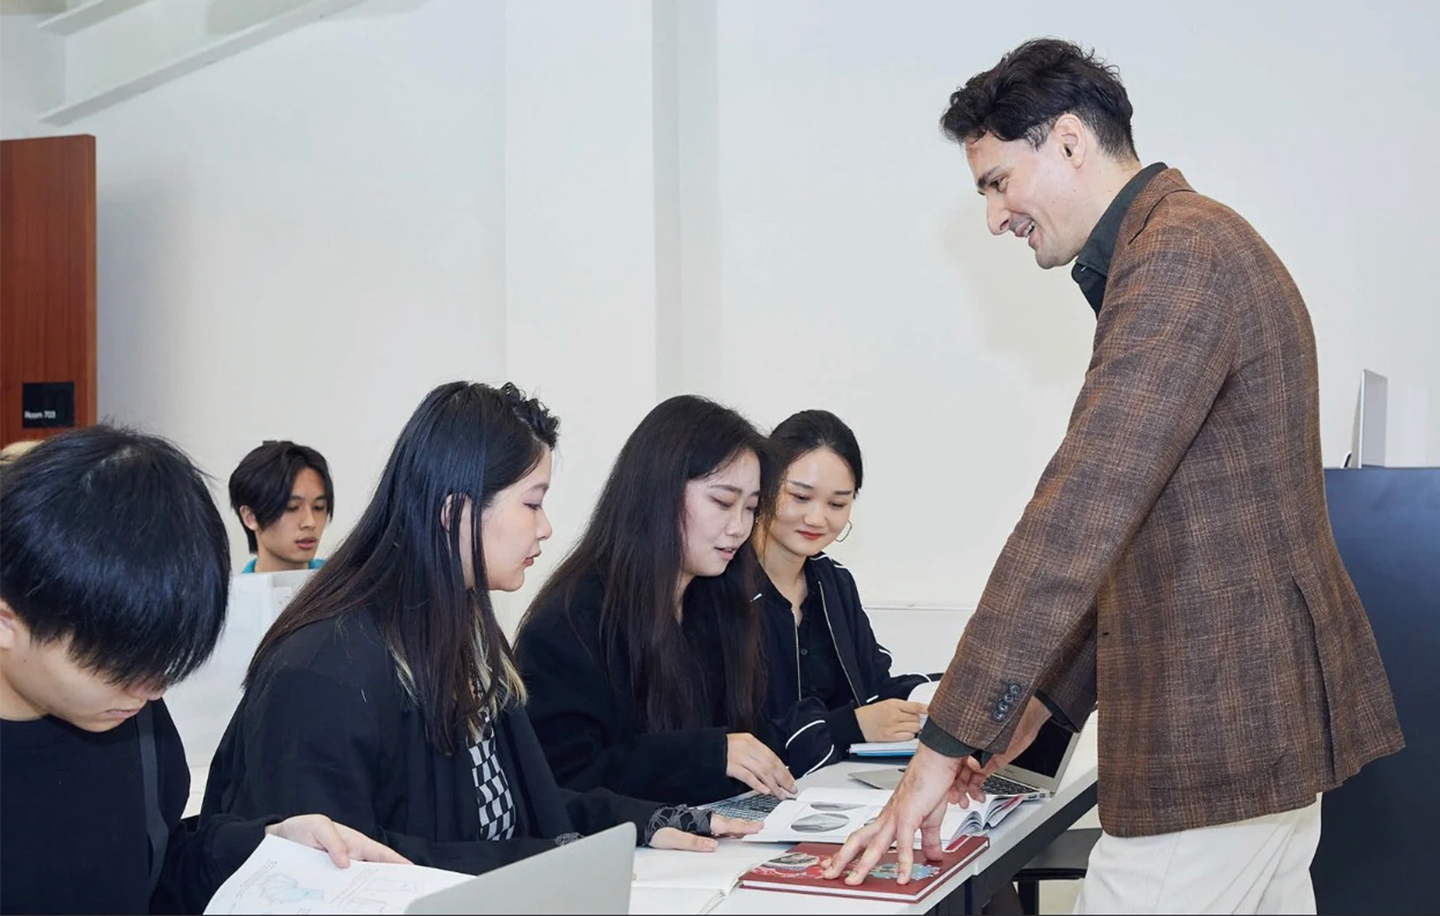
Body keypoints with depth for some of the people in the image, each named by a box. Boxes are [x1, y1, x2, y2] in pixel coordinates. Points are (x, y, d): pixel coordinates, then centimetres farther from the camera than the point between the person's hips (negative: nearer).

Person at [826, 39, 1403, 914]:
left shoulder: (1179, 256, -17)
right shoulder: (1196, 248, 17)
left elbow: (1081, 514, -24)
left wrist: (949, 739, -22)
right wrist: (1044, 696, 16)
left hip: (1217, 735, -10)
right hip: (1271, 716, 10)